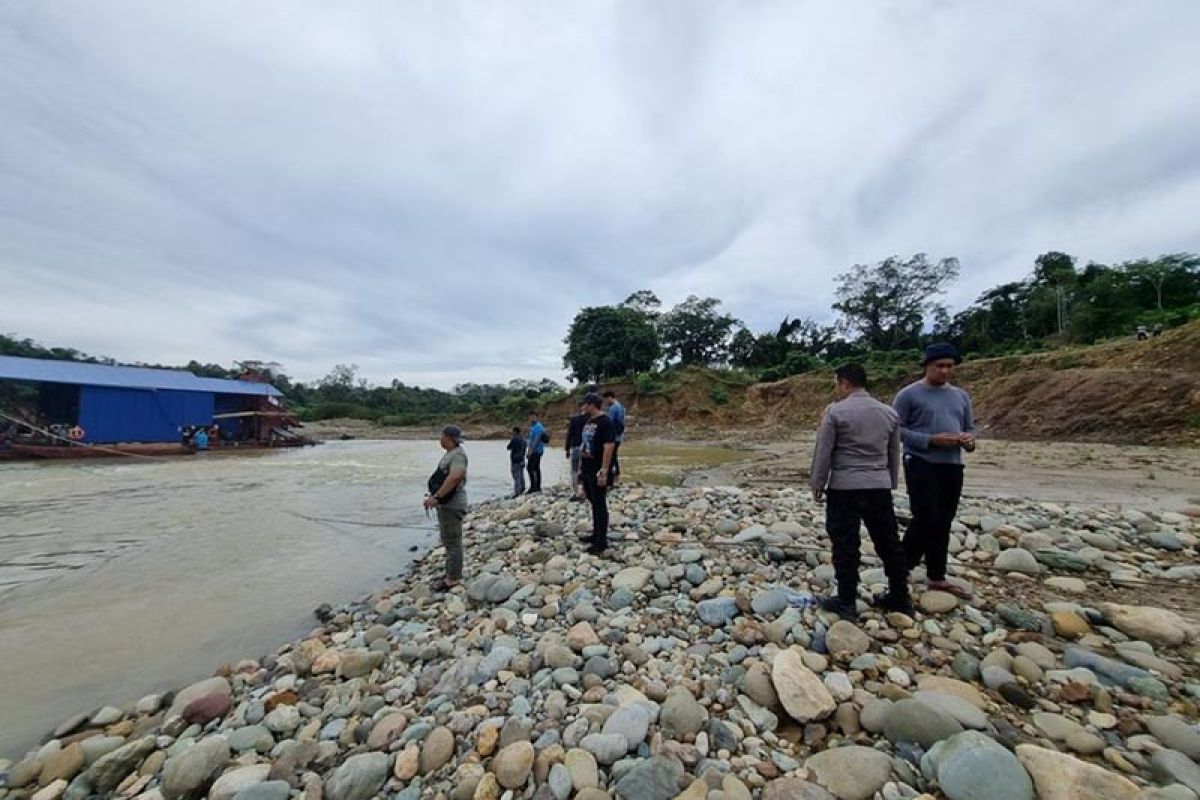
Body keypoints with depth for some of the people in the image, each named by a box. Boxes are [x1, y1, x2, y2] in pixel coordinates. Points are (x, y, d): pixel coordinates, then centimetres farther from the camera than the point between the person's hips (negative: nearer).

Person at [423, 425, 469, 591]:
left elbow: (455, 477, -33)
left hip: (451, 505, -10)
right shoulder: (450, 453, 13)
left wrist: (436, 497, -29)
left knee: (452, 542, -1)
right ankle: (452, 574, 32)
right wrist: (434, 495, 13)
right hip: (445, 504, 10)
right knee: (449, 541, 19)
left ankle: (453, 579, 10)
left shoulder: (458, 454, -19)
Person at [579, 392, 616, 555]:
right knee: (593, 503, 18)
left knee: (600, 504, -2)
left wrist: (604, 472, -25)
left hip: (598, 471, -9)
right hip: (587, 470, 9)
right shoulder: (587, 422, 13)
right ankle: (596, 534, 31)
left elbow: (609, 447, -22)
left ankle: (601, 541, 7)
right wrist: (580, 468, 18)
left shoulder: (605, 422, -15)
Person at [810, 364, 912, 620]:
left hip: (844, 487, -6)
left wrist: (817, 484, 0)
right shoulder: (889, 412, 8)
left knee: (845, 545, 2)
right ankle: (900, 597, 29)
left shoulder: (835, 411, -10)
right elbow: (894, 454, 16)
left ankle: (846, 602, 9)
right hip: (880, 487, 6)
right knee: (889, 542, 16)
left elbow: (823, 452, -9)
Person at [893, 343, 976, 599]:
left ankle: (937, 577, 23)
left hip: (953, 466, 6)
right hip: (921, 465, -6)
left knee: (943, 523, 11)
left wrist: (969, 439, -4)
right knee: (926, 520, -9)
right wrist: (931, 440, -19)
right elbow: (896, 430, -9)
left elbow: (970, 427, 19)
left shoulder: (961, 396, 14)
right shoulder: (909, 394, -6)